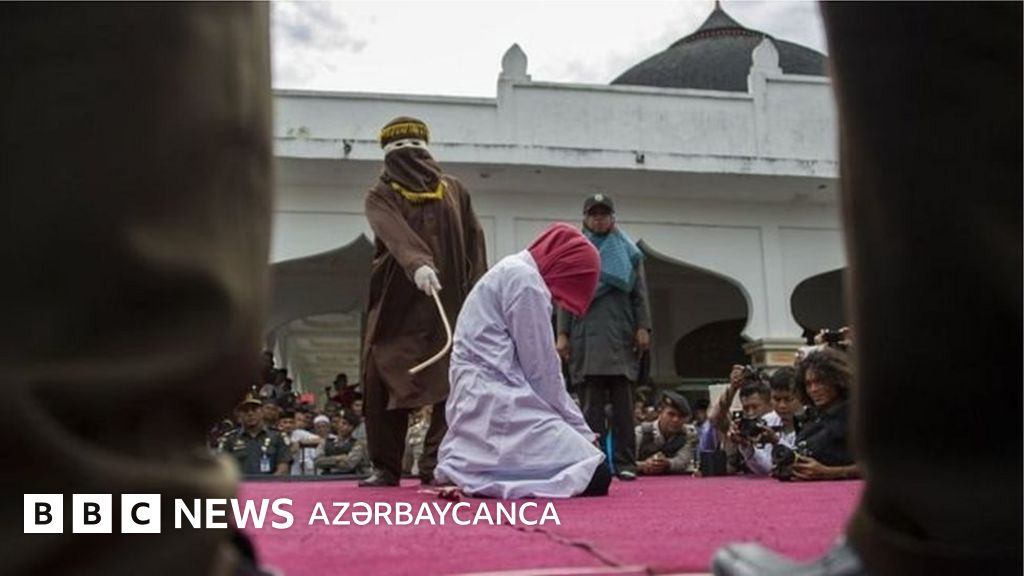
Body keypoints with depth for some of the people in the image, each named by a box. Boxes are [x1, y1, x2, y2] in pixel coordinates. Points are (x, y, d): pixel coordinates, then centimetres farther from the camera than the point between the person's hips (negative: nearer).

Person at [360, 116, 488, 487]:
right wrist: (417, 264, -37)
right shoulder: (381, 197, 5)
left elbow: (474, 244, 11)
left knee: (449, 384, -7)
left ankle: (437, 465, -4)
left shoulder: (454, 190, 15)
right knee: (382, 382, -2)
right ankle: (386, 468, 7)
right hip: (397, 304, -1)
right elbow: (396, 233, -17)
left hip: (451, 303, 1)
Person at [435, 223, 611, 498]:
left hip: (481, 401, 10)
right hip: (497, 402, -10)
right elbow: (541, 369, -9)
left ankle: (470, 471, 5)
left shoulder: (511, 272, 22)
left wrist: (575, 427, 17)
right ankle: (482, 477, -12)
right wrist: (579, 428, 2)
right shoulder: (525, 279, -8)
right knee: (594, 476, -15)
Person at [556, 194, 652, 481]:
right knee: (591, 404, -2)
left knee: (622, 403, -2)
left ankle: (625, 462, -2)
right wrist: (562, 333, 0)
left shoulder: (627, 251, 15)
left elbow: (640, 293, 8)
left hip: (621, 336, 0)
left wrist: (643, 328, -4)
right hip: (585, 337, 0)